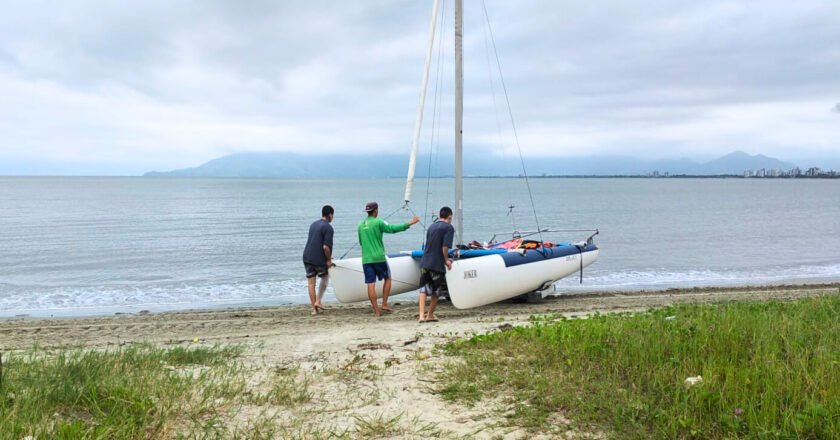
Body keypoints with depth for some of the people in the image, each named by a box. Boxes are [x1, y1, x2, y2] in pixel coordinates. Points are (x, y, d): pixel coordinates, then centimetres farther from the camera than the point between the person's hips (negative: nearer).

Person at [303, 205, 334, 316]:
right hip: (319, 259, -6)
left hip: (307, 257, 6)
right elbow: (326, 247, -21)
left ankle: (314, 308, 10)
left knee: (311, 283, 8)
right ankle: (318, 301, 11)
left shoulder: (313, 224, 12)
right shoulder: (328, 227, -12)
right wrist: (329, 260, -6)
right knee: (325, 278, 18)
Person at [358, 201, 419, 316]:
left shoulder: (361, 225, 11)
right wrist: (408, 224, -11)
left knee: (370, 284, 1)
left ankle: (376, 310, 2)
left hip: (366, 259, 4)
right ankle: (384, 304, 10)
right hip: (379, 258, -4)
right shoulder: (378, 222, -6)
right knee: (387, 278, 15)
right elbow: (392, 228, -15)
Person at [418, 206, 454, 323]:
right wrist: (446, 260, -1)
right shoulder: (449, 227, -5)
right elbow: (445, 246, -17)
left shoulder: (431, 226, 17)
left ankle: (421, 315, -1)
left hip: (424, 262, 5)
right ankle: (430, 316, 18)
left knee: (423, 289, 9)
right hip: (437, 264, -5)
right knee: (436, 291, 10)